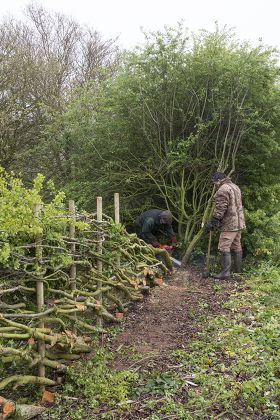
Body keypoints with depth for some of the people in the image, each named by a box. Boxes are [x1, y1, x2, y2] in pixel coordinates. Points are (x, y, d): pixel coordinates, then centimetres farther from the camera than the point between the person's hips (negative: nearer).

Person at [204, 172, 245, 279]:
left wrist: (212, 222, -16)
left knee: (224, 248, -8)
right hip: (239, 223, 10)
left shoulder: (222, 190, -14)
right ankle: (238, 270, 22)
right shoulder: (235, 187, 17)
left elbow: (220, 209, -20)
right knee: (236, 246, 15)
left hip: (229, 224, -10)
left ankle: (225, 272, -9)